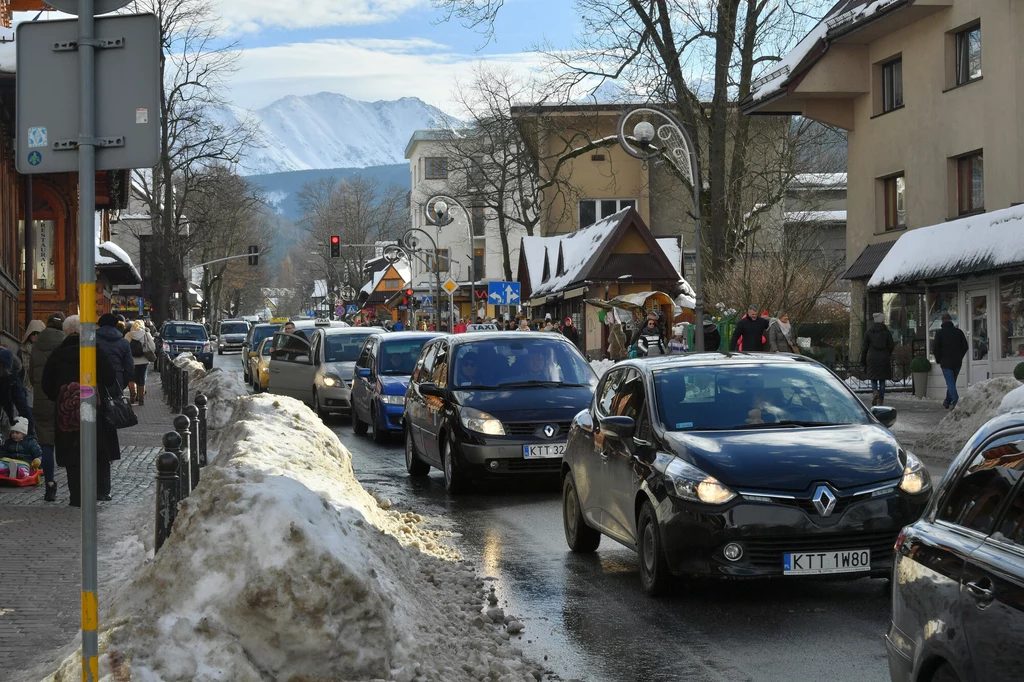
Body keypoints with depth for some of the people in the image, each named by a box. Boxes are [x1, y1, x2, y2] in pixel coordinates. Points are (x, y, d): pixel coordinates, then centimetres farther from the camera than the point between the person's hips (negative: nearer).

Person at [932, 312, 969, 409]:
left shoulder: (940, 332, -6)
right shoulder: (958, 332, 5)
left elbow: (935, 348, -6)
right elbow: (965, 346, 9)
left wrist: (938, 360, 6)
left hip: (946, 362, -4)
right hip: (957, 363, 4)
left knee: (950, 383, -7)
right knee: (952, 382, 16)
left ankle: (955, 400, -23)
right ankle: (947, 402, 25)